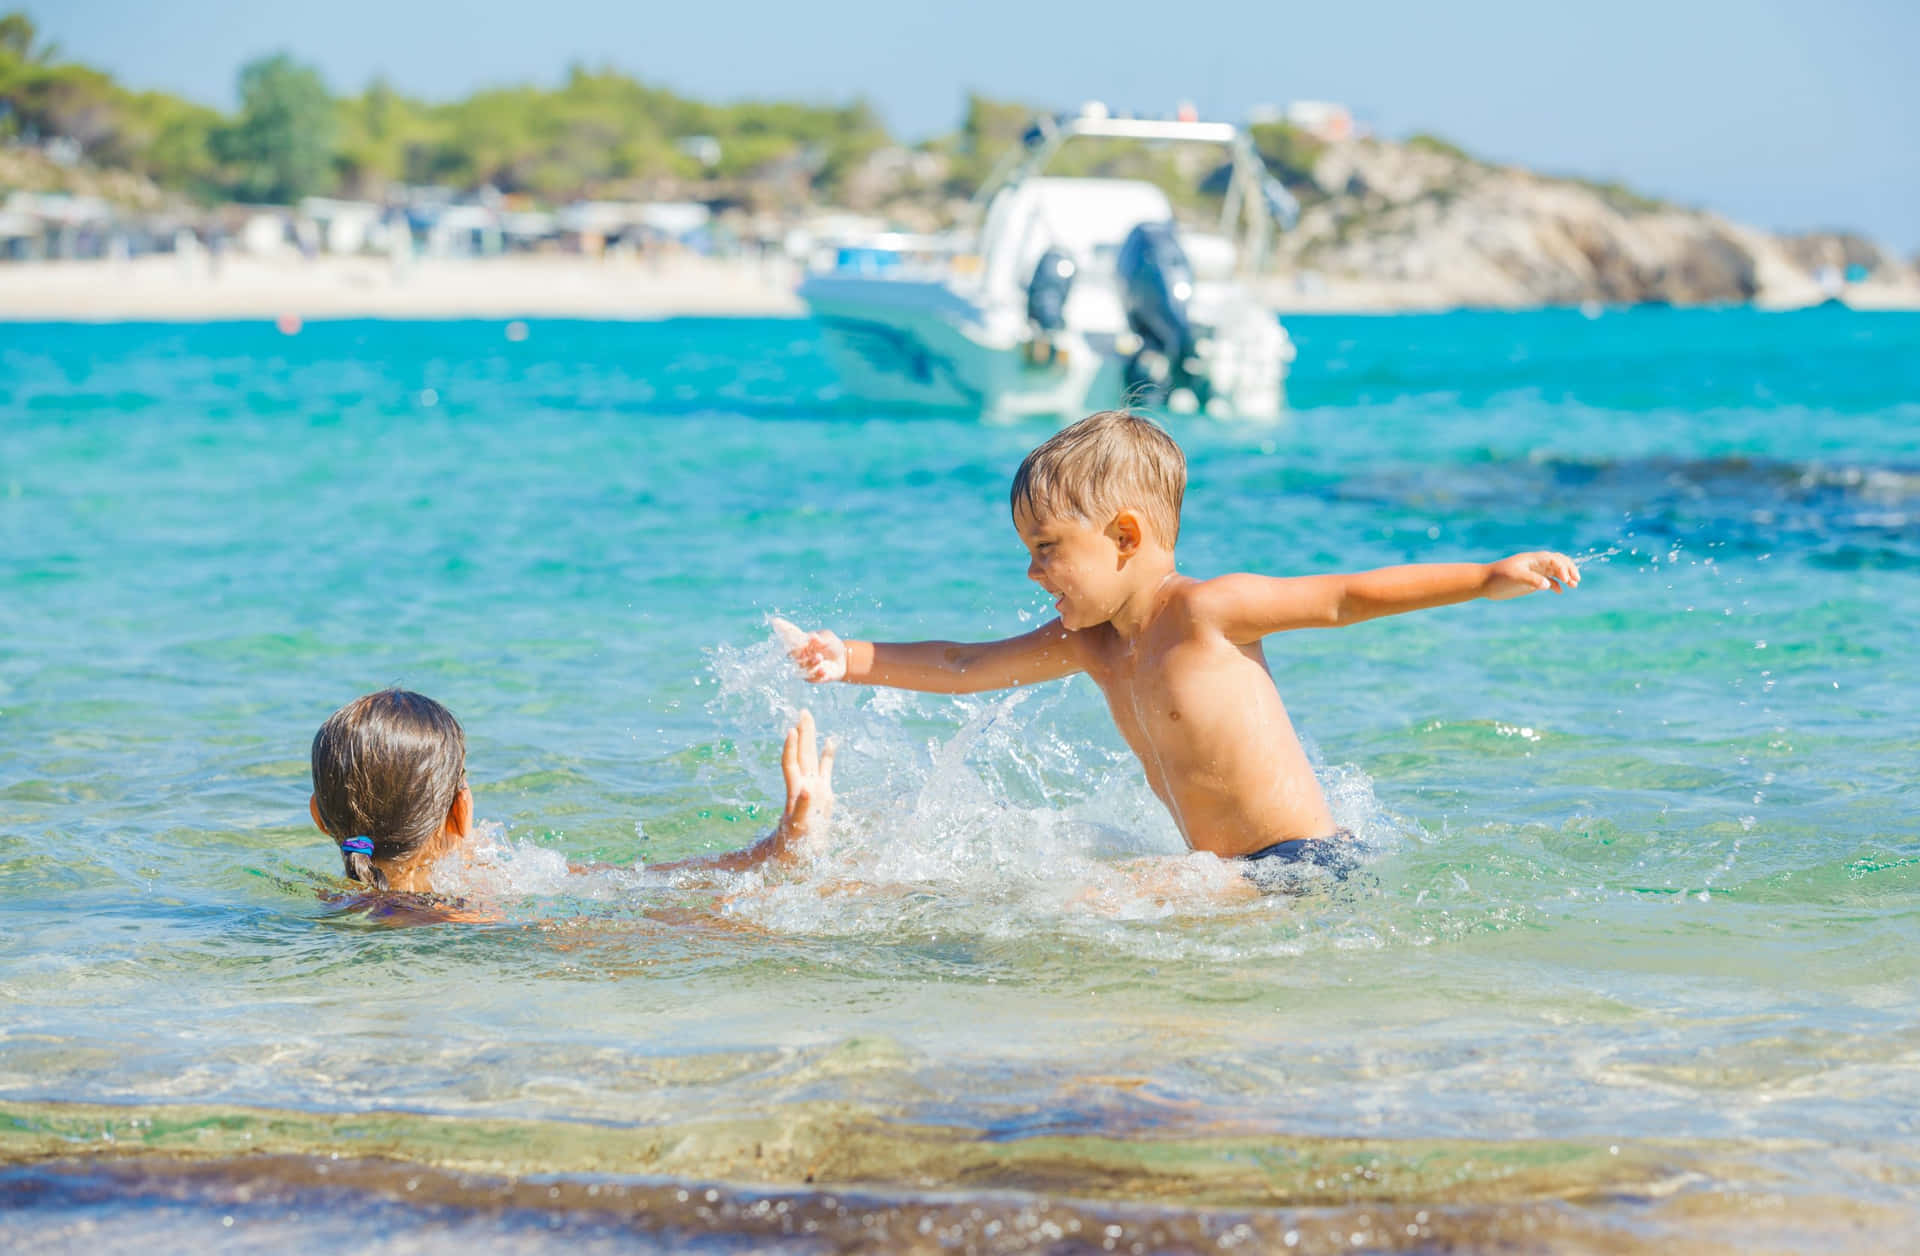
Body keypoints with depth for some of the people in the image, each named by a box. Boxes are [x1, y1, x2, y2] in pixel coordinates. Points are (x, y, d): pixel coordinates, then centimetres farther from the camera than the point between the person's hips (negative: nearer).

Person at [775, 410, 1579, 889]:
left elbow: (1345, 597, -6)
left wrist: (1489, 578, -9)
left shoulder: (1203, 611, -9)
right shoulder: (1089, 643, 13)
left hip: (1304, 865, -10)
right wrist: (854, 661, 17)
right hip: (1236, 877, 10)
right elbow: (968, 667, 22)